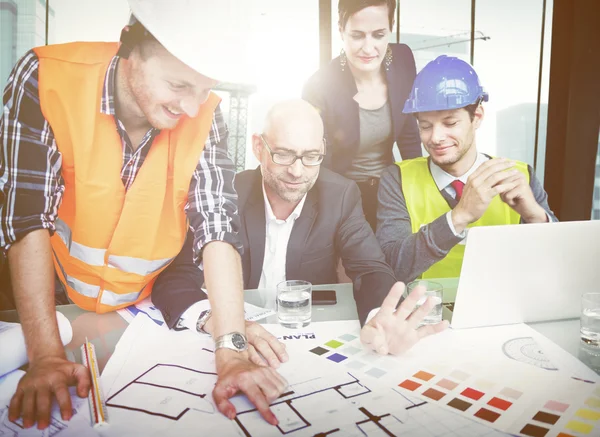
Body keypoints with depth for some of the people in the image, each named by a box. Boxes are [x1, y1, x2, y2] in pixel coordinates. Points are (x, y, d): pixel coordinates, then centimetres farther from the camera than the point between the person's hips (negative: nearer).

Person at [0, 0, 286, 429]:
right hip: (54, 301, -1)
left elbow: (217, 225, -21)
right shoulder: (46, 78, -22)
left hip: (151, 308, 2)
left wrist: (232, 353, -29)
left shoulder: (205, 114, -15)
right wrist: (46, 355, -28)